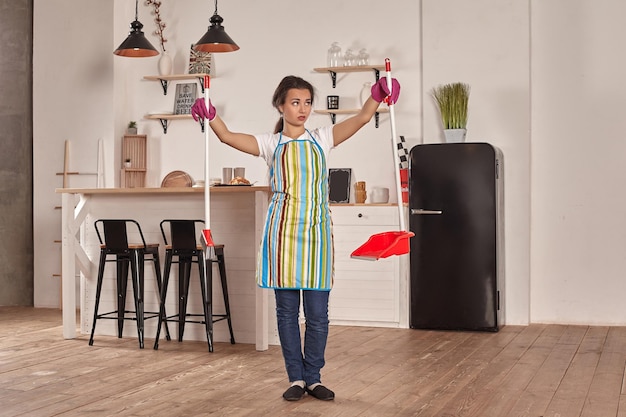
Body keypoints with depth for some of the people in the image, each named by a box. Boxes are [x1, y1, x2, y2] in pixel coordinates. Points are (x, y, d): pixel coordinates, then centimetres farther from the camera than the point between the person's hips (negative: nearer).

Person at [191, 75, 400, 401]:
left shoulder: (321, 139, 8)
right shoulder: (271, 144, 5)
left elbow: (362, 118, -4)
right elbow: (227, 137, -8)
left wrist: (377, 96, -21)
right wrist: (210, 115, -25)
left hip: (316, 231, 1)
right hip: (283, 231, -1)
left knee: (317, 312, 3)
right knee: (287, 309, 4)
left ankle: (313, 378, 17)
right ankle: (296, 377, 17)